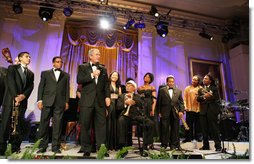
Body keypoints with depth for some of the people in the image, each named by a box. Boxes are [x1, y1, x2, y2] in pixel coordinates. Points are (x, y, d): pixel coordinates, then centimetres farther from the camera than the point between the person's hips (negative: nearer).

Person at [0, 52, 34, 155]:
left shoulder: (30, 73, 17)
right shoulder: (12, 68, 5)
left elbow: (30, 87, 6)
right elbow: (10, 83, -8)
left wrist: (23, 95, -13)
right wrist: (15, 97, -18)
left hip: (22, 102, 3)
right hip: (10, 100, -3)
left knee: (19, 125, 3)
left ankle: (15, 148, 9)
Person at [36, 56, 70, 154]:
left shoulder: (66, 75, 16)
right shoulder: (45, 73, 14)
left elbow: (67, 89, 11)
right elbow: (41, 87, 8)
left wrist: (66, 102, 2)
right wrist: (39, 100, -1)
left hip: (60, 103, 0)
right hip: (47, 102, 0)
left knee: (57, 125, 1)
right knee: (44, 124, 2)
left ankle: (55, 146, 9)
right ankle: (42, 146, 13)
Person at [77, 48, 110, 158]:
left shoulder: (103, 69, 16)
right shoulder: (83, 67, 8)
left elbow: (106, 84, 11)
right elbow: (79, 80, -7)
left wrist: (107, 96, 0)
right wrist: (92, 75, -11)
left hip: (100, 100, 3)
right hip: (87, 100, -2)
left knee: (101, 124, 2)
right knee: (85, 125, 5)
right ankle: (86, 149, 17)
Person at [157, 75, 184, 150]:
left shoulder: (179, 91, 12)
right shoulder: (162, 90, 5)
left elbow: (181, 102, 10)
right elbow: (159, 102, 3)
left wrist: (181, 111, -4)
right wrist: (159, 112, -3)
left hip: (175, 113, 2)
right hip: (165, 113, -2)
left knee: (175, 130, 8)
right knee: (164, 129, 4)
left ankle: (174, 145, 22)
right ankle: (164, 145, 17)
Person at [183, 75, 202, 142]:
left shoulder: (200, 88, 12)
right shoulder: (187, 88, 11)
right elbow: (185, 98, 4)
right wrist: (185, 106, -6)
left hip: (198, 109, 1)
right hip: (189, 109, -1)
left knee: (197, 124, 5)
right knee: (189, 124, -2)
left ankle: (198, 136, 17)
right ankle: (188, 137, 4)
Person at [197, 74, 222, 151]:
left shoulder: (214, 88, 8)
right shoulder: (200, 89, 18)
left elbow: (216, 98, -6)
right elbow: (198, 98, 4)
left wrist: (208, 96, -9)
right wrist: (204, 96, -13)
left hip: (212, 110, -3)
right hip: (203, 111, 4)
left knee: (214, 128, -2)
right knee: (204, 129, 7)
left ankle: (218, 146, 6)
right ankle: (205, 145, 16)